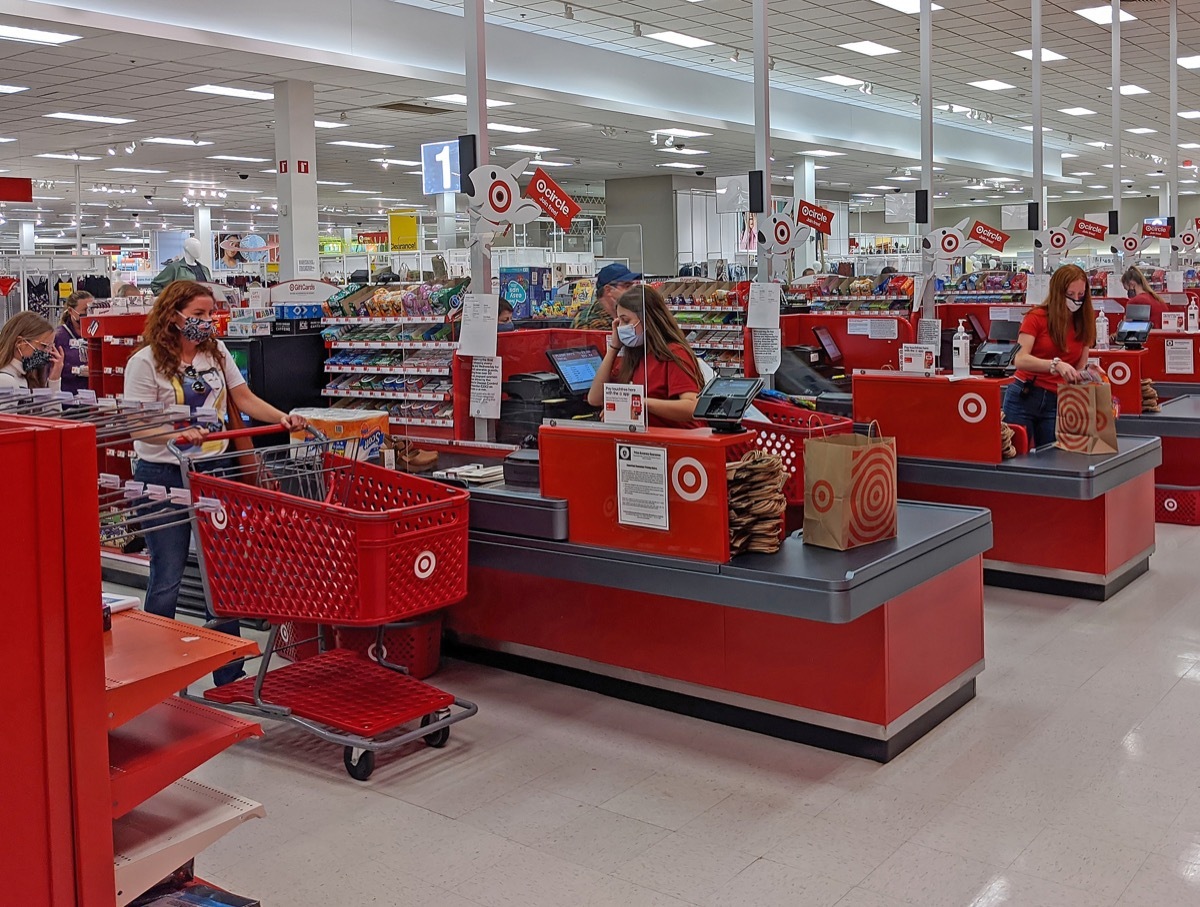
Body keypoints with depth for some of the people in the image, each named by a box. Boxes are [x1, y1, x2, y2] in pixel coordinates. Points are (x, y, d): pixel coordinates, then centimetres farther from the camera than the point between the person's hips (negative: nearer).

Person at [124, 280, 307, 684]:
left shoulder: (216, 352, 8)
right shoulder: (146, 362, -8)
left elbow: (245, 399, 10)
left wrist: (282, 418, -6)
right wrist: (178, 434, -31)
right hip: (164, 476, -5)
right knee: (167, 578, 2)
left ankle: (229, 674, 17)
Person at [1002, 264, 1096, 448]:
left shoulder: (1083, 323, 7)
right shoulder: (1037, 317, -5)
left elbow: (1080, 368, 7)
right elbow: (1020, 360, -18)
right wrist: (1056, 364, -31)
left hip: (1057, 402, 3)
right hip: (1024, 397, -3)